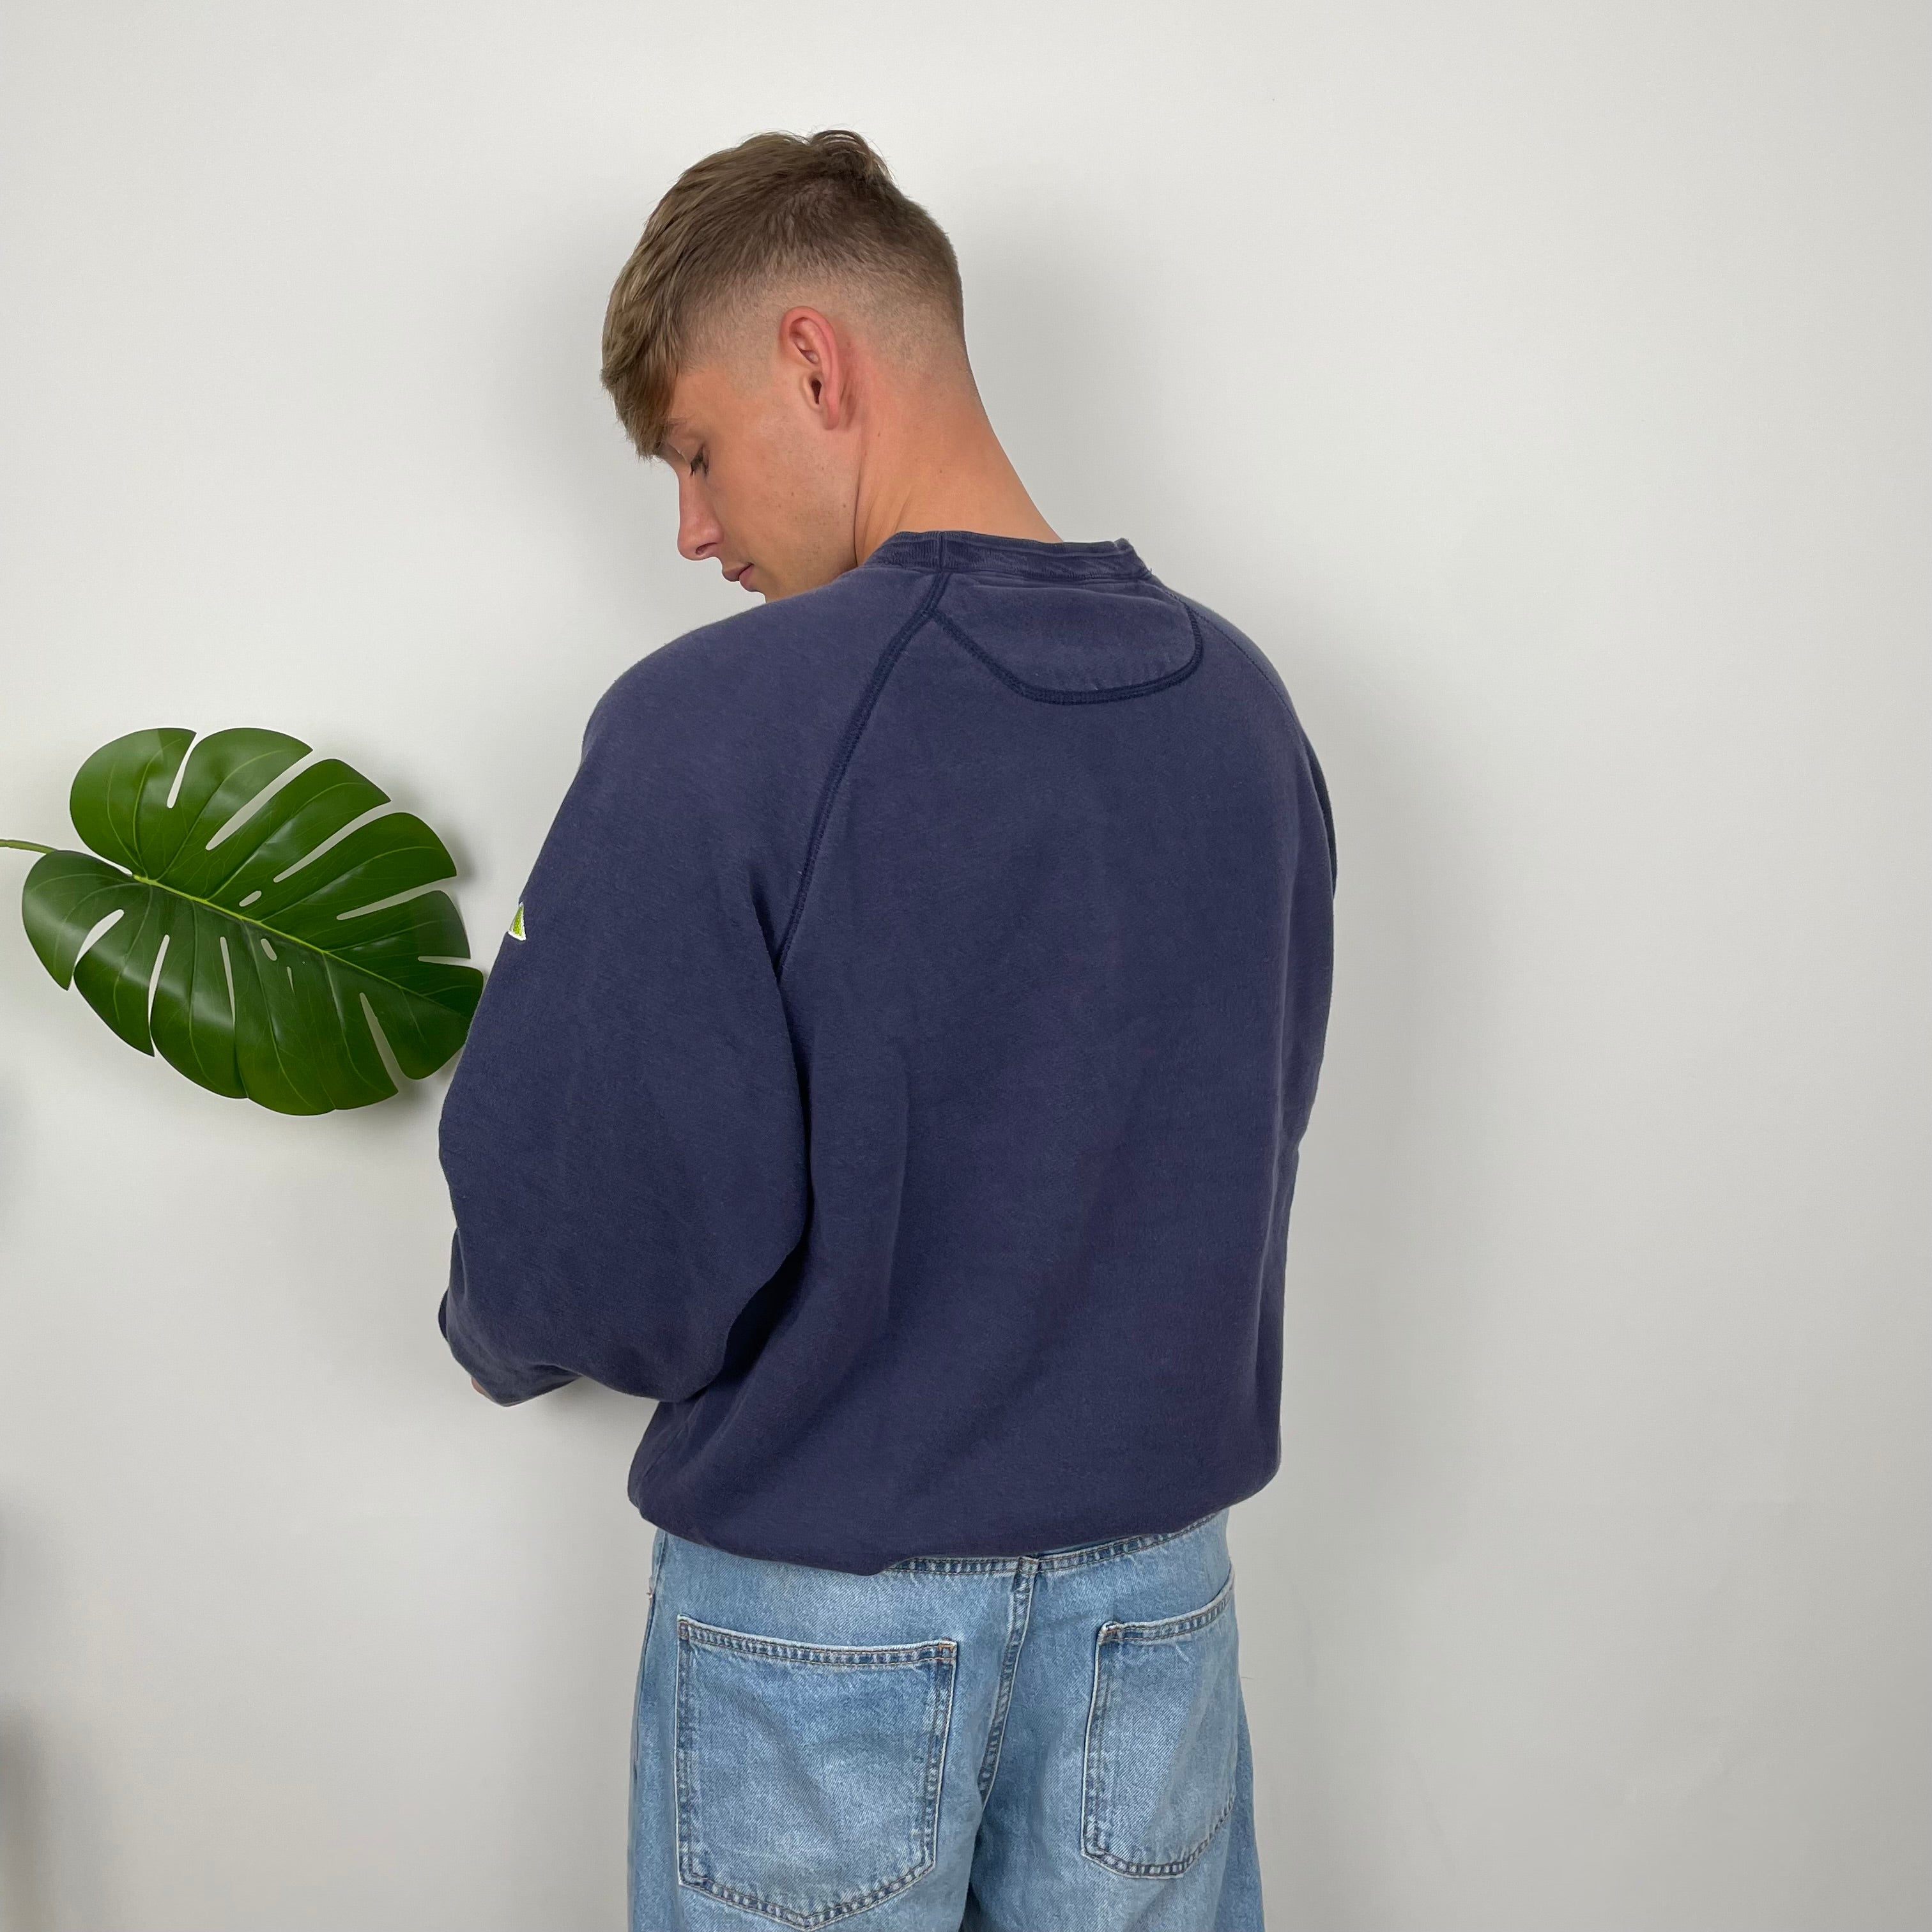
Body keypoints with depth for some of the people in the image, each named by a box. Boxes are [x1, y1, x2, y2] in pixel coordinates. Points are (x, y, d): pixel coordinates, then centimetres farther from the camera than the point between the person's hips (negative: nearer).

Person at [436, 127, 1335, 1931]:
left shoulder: (711, 725, -21)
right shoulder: (1244, 703, -3)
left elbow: (588, 1254, -21)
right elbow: (1237, 1136, 5)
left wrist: (500, 1337, 1)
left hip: (821, 1599, -4)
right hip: (1154, 1564, 5)